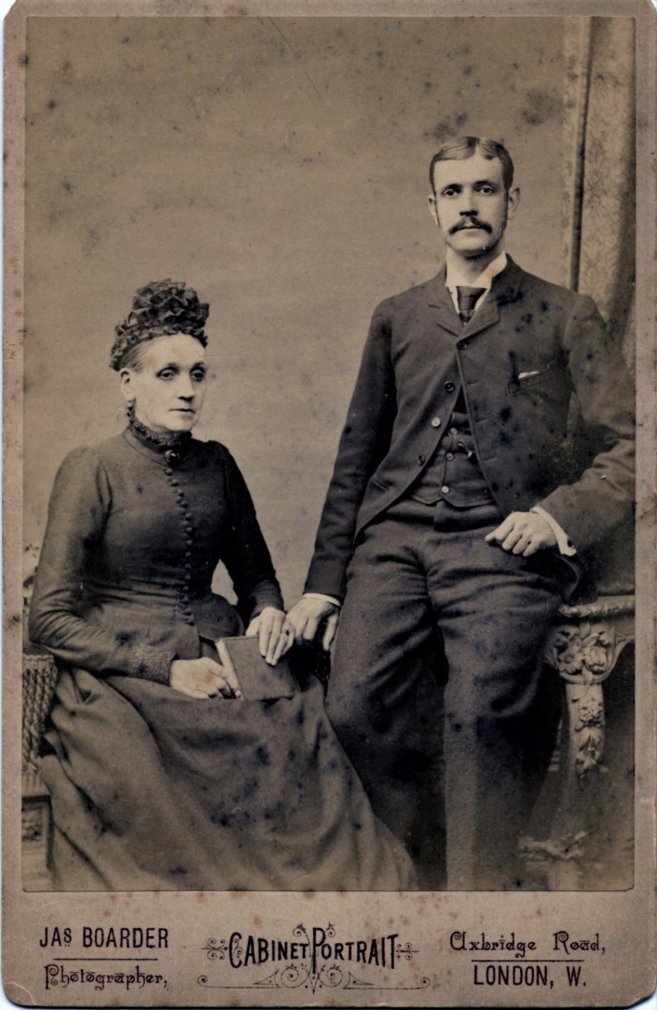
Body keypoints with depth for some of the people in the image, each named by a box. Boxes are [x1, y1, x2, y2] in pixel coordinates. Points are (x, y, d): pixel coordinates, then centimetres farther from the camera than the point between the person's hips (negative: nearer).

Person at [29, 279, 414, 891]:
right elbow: (49, 619, -6)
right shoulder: (91, 472, -2)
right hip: (124, 679, -4)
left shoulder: (217, 465, 13)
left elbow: (255, 573, 25)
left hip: (220, 665, 5)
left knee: (306, 742, -23)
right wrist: (167, 669, -14)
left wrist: (268, 611, 0)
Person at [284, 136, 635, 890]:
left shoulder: (564, 318, 14)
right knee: (355, 708, -19)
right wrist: (323, 581, 11)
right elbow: (357, 455, 19)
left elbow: (628, 444, 7)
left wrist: (564, 512, -12)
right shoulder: (396, 318, 22)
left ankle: (480, 890, -5)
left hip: (502, 546, -2)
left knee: (479, 713, -26)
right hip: (397, 537, 3)